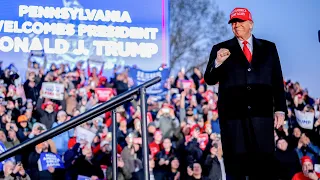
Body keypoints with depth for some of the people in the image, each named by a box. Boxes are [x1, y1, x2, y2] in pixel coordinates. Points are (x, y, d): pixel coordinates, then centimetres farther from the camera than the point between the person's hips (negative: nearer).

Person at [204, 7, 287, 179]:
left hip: (261, 114, 1)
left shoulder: (268, 48, 13)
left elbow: (277, 81, 12)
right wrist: (218, 62, -17)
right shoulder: (221, 49, 10)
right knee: (235, 164, 0)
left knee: (263, 163, 1)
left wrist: (280, 109, 5)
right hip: (233, 115, -1)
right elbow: (209, 80, 3)